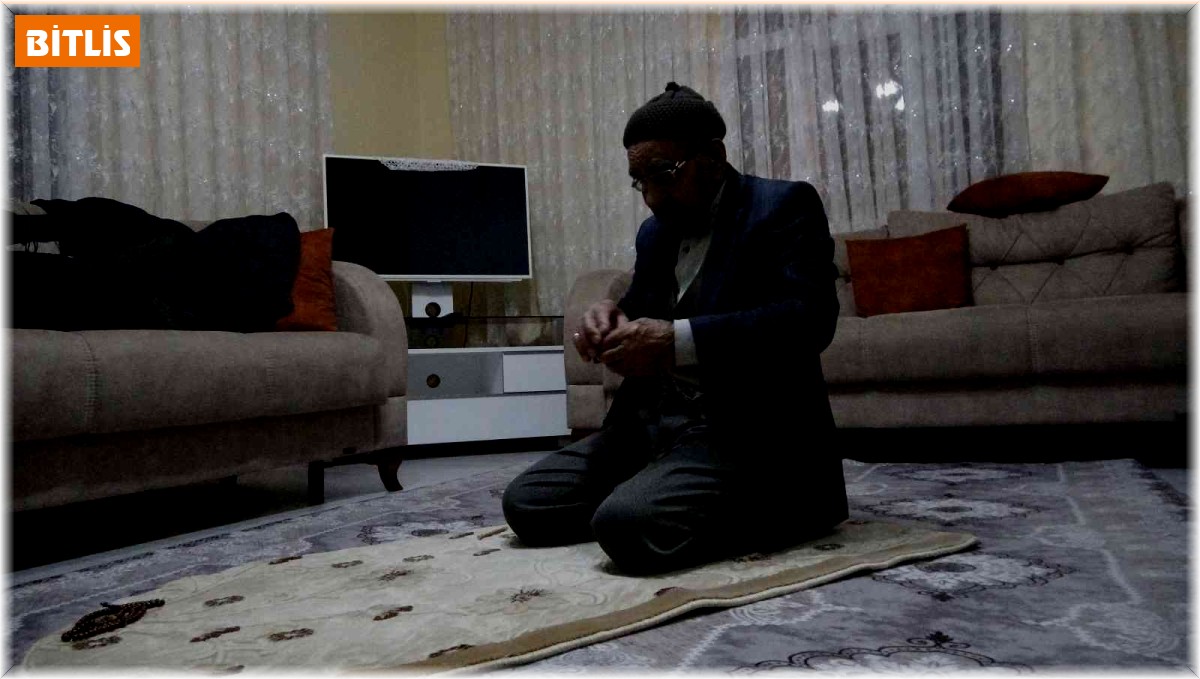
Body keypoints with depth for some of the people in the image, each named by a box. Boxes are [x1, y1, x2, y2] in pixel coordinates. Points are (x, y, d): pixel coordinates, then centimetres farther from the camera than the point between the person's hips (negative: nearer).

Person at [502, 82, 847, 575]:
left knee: (627, 526, -30)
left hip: (746, 433, -7)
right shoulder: (655, 231, 17)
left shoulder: (784, 206, -5)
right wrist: (610, 315, -3)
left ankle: (775, 505, -3)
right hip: (650, 423, 8)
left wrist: (678, 341, -28)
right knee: (525, 504, -3)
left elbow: (810, 318, -19)